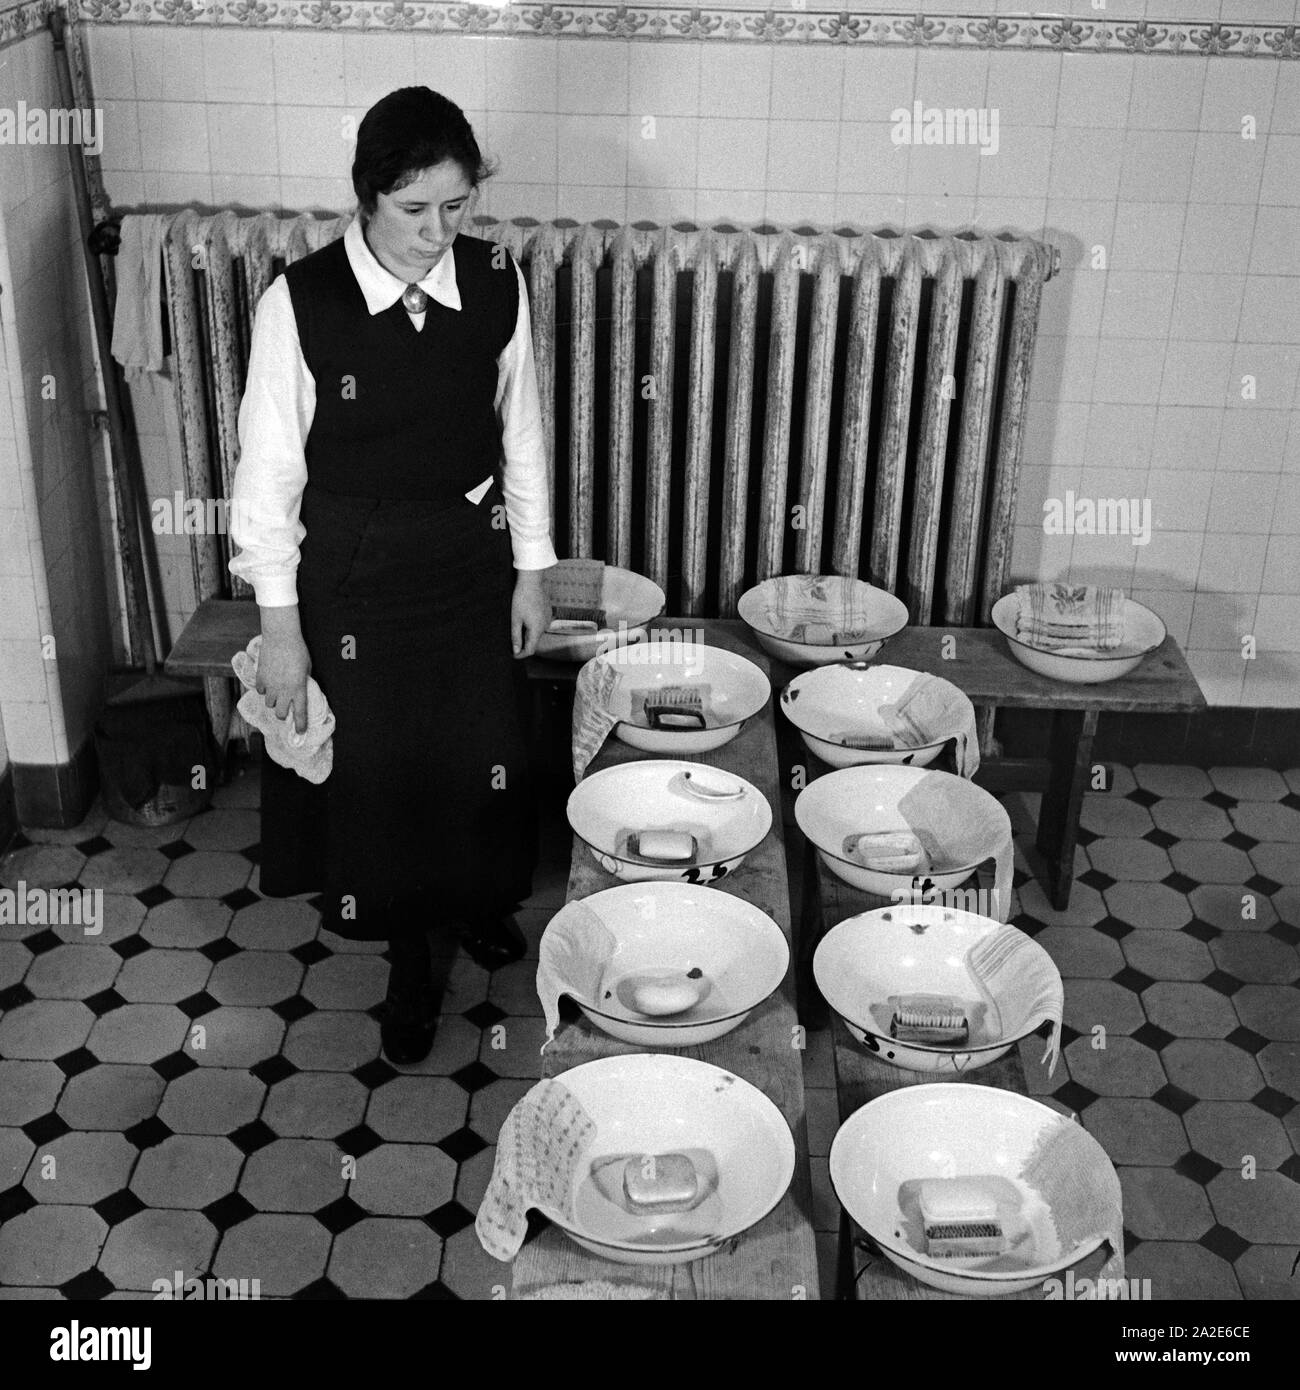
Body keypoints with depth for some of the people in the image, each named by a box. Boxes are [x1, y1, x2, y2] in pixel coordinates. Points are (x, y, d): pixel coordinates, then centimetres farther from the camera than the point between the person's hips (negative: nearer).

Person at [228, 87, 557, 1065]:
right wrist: (280, 623, -10)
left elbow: (521, 430, 2)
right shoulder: (299, 303, -18)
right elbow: (270, 467, -11)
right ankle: (409, 956, 33)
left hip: (473, 555, 3)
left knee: (481, 749, 17)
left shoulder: (498, 283, -10)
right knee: (379, 763, 10)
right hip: (353, 572, -2)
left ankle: (481, 896, 48)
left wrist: (532, 570, 4)